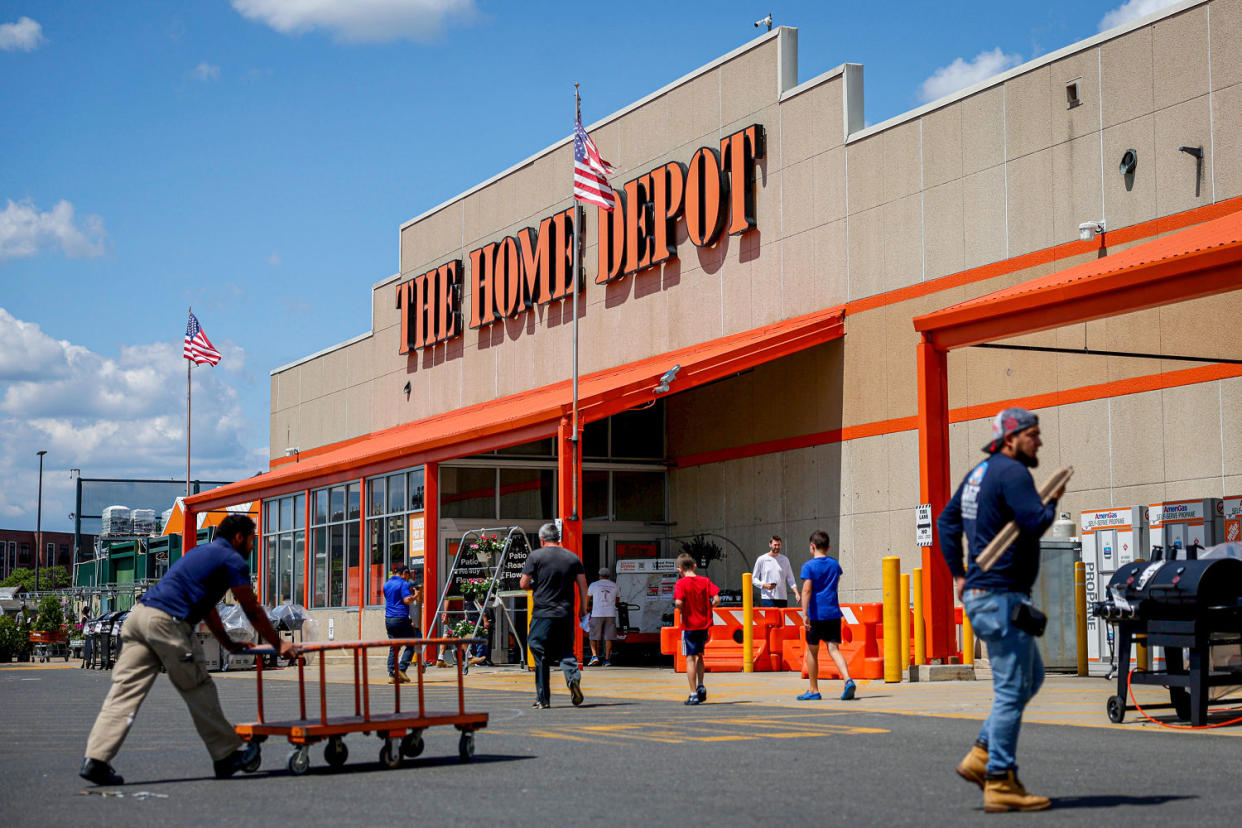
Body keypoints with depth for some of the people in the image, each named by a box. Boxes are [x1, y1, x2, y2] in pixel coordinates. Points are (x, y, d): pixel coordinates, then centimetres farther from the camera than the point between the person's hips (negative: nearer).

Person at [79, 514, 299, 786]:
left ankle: (95, 759, -8)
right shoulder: (232, 560, 4)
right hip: (168, 623, -8)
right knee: (198, 690, 4)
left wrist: (229, 643, 47)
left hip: (139, 613, 8)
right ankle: (227, 756, 14)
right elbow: (252, 611, 7)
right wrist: (279, 645, 18)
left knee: (125, 690, 1)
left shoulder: (201, 552, 31)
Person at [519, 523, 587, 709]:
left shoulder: (535, 556, -2)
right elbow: (583, 585, 6)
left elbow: (523, 584, -3)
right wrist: (583, 610, 14)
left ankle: (543, 699, 7)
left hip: (542, 615, -3)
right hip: (566, 615, 3)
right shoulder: (573, 558, 8)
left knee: (541, 656, 4)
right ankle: (573, 676, -15)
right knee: (566, 651, 14)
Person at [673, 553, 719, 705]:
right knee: (699, 655, 23)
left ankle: (694, 694, -1)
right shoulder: (705, 580, 2)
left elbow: (678, 602, -22)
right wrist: (706, 608, 8)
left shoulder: (681, 583, -9)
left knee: (690, 658, 1)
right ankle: (700, 686, 15)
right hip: (704, 624, 4)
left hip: (689, 625, -4)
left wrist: (682, 610, -2)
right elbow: (716, 599, -7)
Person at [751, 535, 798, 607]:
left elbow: (790, 579, 11)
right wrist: (764, 585, -14)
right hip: (767, 598, -3)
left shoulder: (785, 559, 11)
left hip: (782, 598, 3)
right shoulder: (761, 559, 3)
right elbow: (754, 578, 5)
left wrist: (796, 593, -4)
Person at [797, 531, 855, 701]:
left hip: (816, 614, -4)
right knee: (834, 649, -1)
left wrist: (805, 613, -21)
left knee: (812, 651, 10)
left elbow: (807, 590, -17)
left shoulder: (808, 566, -6)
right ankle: (848, 679, -25)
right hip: (833, 613, 4)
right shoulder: (834, 564, 10)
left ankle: (813, 690, 16)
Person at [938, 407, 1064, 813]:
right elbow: (1035, 523, -25)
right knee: (1011, 689, -7)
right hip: (1002, 595, -10)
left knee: (1031, 677, 19)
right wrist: (1053, 500, -4)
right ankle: (1000, 783, -4)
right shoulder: (1012, 472, -13)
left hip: (979, 594, 10)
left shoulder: (978, 474, 17)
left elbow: (947, 521, 23)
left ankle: (982, 756, 15)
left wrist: (959, 574, 21)